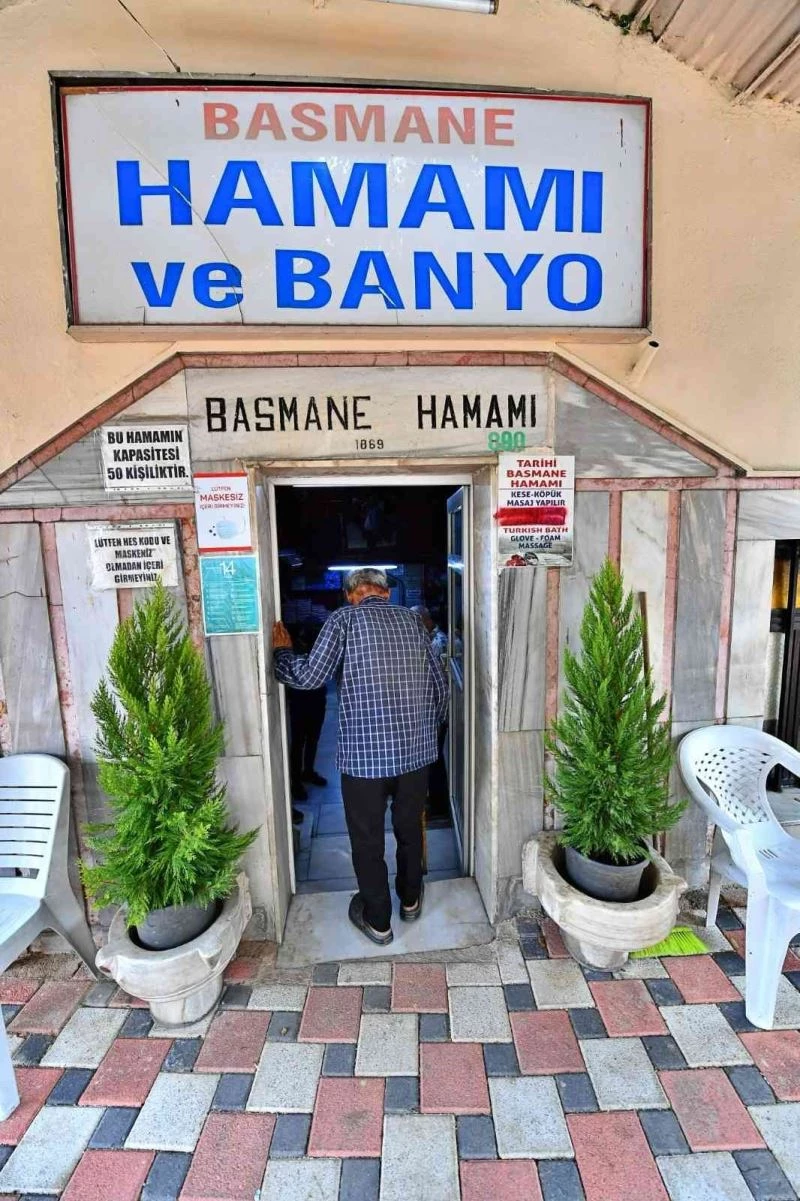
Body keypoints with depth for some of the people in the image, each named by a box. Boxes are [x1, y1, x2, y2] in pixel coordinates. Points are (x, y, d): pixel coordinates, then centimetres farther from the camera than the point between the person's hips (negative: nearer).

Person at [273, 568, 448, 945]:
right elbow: (440, 685, 9)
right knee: (409, 827, 25)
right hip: (416, 749, 5)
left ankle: (377, 920, 34)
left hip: (364, 752, -4)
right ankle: (410, 899, 45)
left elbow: (310, 676, -11)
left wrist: (281, 651, 8)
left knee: (367, 837, 17)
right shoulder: (412, 620, 7)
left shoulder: (344, 618, -5)